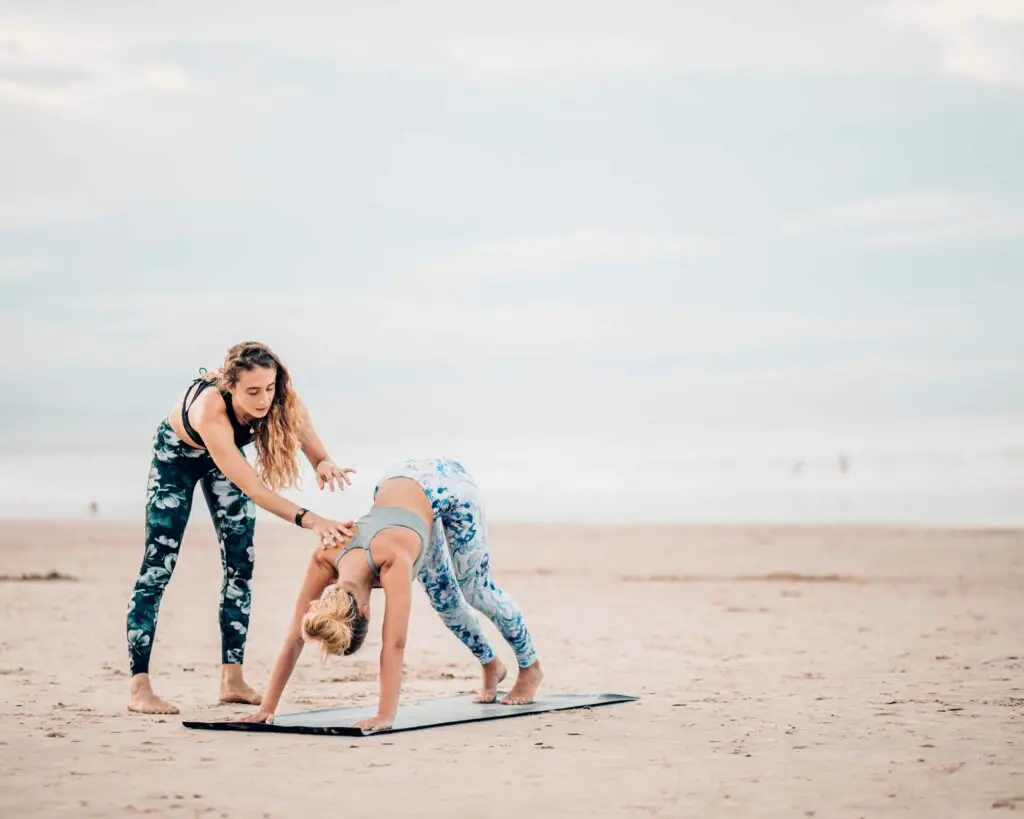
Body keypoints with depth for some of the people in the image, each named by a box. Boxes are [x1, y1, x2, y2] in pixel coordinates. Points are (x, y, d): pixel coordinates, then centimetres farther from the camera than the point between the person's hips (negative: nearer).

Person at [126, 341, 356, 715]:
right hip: (176, 455, -5)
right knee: (158, 568, -10)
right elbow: (252, 488, -46)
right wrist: (310, 520, -55)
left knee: (240, 566, -1)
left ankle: (232, 681, 4)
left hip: (225, 454, 5)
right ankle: (139, 688, -10)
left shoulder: (282, 400, -31)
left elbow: (314, 450, -25)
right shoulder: (209, 410, -44)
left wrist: (325, 465, -50)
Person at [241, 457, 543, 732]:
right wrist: (267, 707, -27)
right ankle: (491, 665, 34)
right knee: (444, 598, 9)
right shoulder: (324, 560, -28)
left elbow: (394, 644, -46)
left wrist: (385, 716, -49)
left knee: (474, 590, 5)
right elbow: (295, 638, -24)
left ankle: (530, 667, 28)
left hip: (447, 483, -5)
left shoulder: (392, 560, -43)